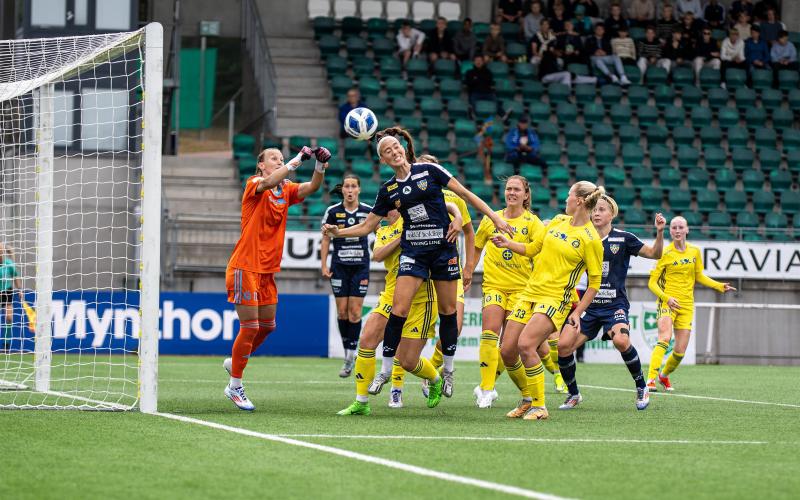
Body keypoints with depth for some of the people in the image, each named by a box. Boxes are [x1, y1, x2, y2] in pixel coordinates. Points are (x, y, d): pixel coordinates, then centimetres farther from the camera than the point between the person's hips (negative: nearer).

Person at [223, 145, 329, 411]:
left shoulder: (286, 190, 10)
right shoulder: (254, 185, -7)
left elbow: (312, 187, -7)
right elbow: (269, 182, -30)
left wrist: (320, 165, -25)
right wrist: (299, 158, -35)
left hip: (267, 270, 7)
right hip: (245, 267, -7)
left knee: (267, 325, 12)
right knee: (250, 326, -7)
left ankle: (234, 362, 35)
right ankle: (235, 387, 4)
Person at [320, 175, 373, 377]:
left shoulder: (368, 211, -1)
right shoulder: (332, 212, -2)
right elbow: (325, 240, 5)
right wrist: (324, 266, -1)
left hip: (361, 266, -1)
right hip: (340, 267, 1)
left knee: (355, 311, -5)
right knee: (342, 311, 1)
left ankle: (351, 355, 2)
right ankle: (348, 356, 15)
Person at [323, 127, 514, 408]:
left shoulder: (428, 171, -2)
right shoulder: (388, 190, 6)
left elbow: (465, 194, 3)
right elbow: (367, 226, 10)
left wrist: (495, 218, 0)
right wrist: (338, 232, -6)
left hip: (444, 247, -1)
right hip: (413, 252, 1)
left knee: (448, 310, 3)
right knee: (398, 309, -12)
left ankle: (447, 370, 18)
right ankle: (386, 369, -4)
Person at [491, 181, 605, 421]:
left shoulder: (591, 239, -9)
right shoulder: (558, 222, 11)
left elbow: (595, 282, -6)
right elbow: (532, 249, 23)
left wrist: (577, 313, -12)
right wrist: (508, 244, 8)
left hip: (556, 299, -7)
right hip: (531, 293, 7)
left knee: (525, 345, -26)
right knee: (506, 351, 1)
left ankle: (539, 406, -14)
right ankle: (528, 398, 23)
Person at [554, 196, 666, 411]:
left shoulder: (623, 239, -1)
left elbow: (655, 254, -1)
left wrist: (659, 232, -16)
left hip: (615, 304, -4)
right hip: (589, 304, 4)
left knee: (621, 340, -30)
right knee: (563, 345, -12)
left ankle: (641, 388, -7)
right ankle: (573, 394, 9)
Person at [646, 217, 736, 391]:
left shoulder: (695, 251, 7)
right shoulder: (665, 253, -7)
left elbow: (699, 276, 22)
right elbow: (652, 282, -5)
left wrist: (720, 286, 10)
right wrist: (666, 298, -21)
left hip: (687, 305, 4)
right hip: (667, 302, -4)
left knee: (680, 351, 2)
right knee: (665, 338, -28)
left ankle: (664, 374, 31)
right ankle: (650, 380, -33)